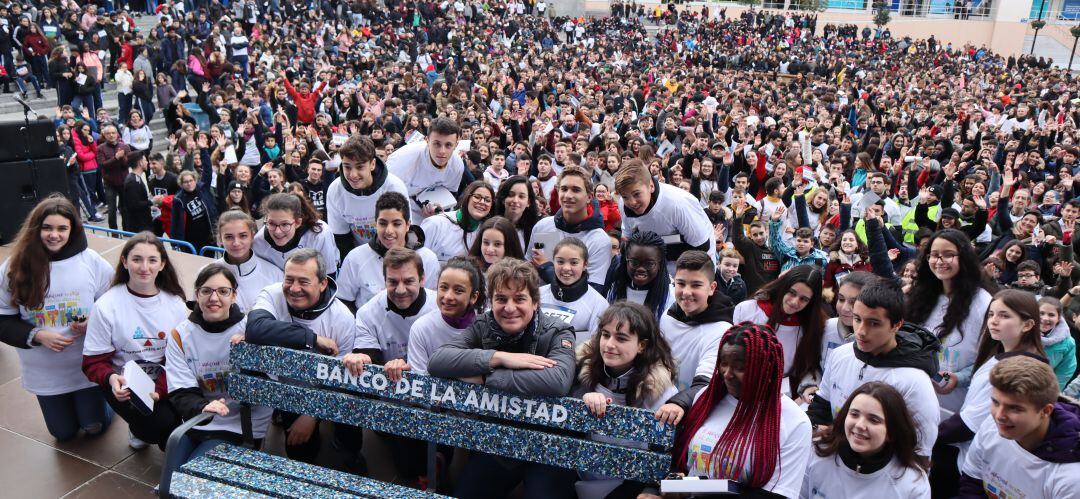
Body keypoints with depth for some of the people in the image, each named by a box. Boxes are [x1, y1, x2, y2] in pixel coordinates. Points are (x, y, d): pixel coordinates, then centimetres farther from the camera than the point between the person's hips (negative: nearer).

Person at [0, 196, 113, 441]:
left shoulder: (90, 260, -12)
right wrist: (37, 336, -19)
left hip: (88, 366, -1)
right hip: (45, 372, 2)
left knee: (95, 427, 12)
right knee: (64, 433, 17)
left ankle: (103, 395, 41)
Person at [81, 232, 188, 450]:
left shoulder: (175, 304, -2)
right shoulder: (106, 306, -10)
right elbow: (94, 361, -6)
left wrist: (160, 389, -22)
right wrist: (111, 378, -28)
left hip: (166, 383, 3)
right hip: (125, 386, -2)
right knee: (163, 423, -27)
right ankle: (139, 430, 12)